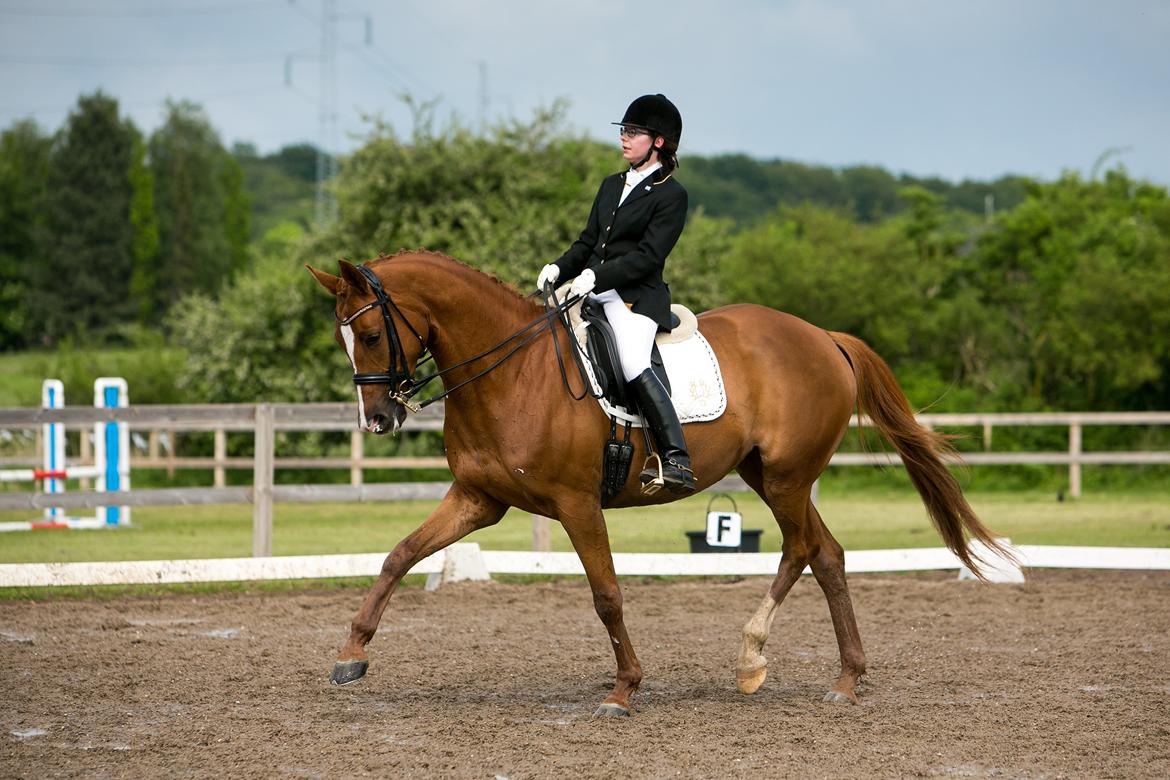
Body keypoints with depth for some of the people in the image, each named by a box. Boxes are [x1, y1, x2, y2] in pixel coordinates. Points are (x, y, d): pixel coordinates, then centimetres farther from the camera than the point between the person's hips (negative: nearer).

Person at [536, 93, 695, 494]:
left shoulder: (671, 196, -3)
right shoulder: (612, 186, 21)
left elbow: (648, 255, -12)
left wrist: (597, 275, -22)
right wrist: (559, 268, 2)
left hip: (636, 298, -9)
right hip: (592, 293, 9)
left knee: (634, 367, -30)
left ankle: (677, 461, -34)